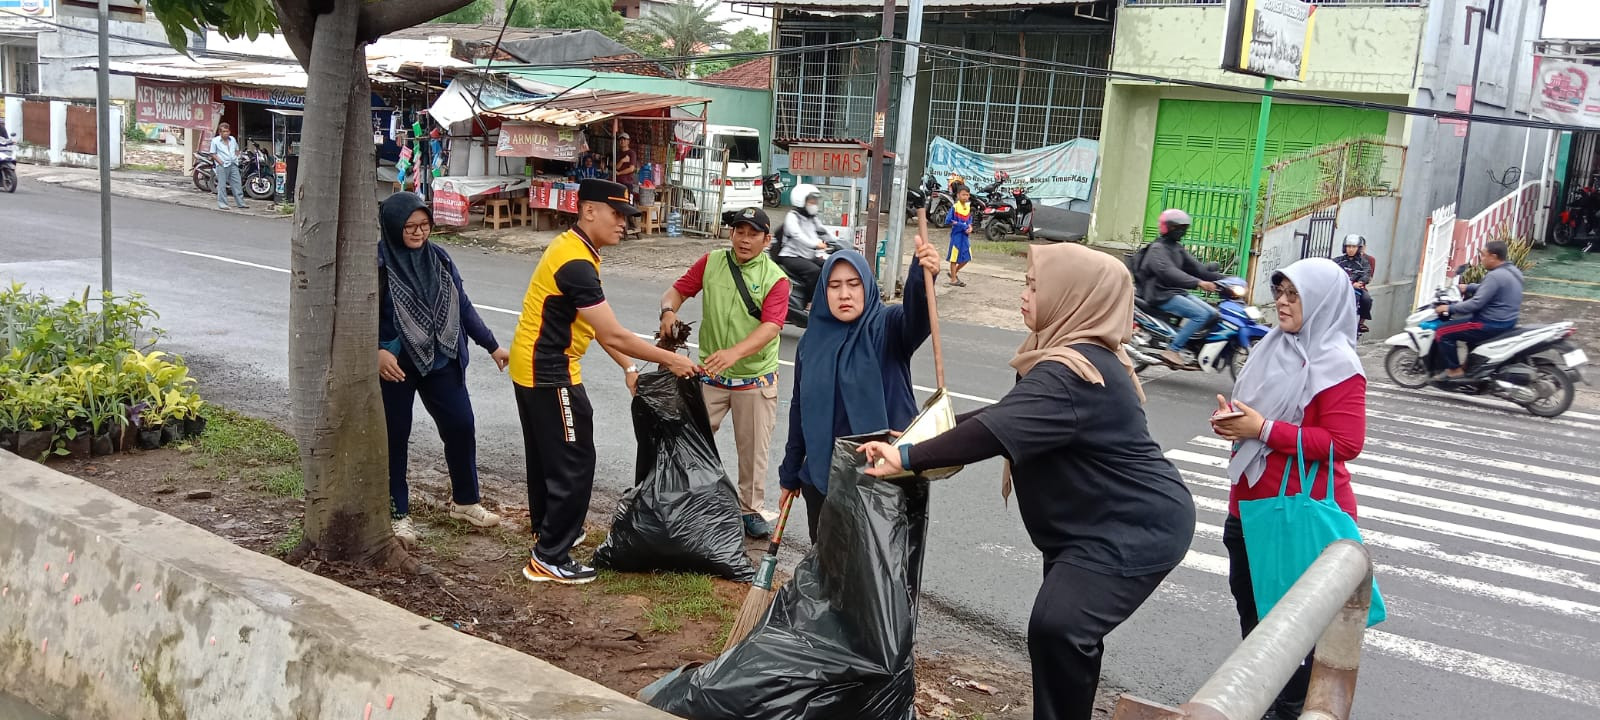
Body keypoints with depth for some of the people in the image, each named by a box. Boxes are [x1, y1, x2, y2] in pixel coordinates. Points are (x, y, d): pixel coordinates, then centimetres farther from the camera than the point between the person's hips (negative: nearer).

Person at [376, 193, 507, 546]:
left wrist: (492, 346, 11)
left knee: (461, 426, 9)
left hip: (441, 360, 5)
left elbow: (463, 305, 10)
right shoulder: (378, 262, -12)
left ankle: (465, 501, 28)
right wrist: (377, 351, -27)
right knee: (394, 437, 6)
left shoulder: (438, 258, 3)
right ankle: (398, 514, 20)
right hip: (395, 365, -5)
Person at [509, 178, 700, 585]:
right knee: (573, 465, -2)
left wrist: (629, 367, 6)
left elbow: (599, 326, 10)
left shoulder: (572, 247, 7)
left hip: (535, 369, 10)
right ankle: (549, 558, 6)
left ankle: (547, 529, 41)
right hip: (549, 374, -10)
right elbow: (612, 335, -27)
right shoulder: (576, 263, -25)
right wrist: (670, 360, -18)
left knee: (546, 456, 24)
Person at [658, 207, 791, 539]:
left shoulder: (775, 278, -11)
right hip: (710, 374, 2)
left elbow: (770, 327, -22)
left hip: (755, 378, -2)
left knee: (754, 450, 8)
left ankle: (751, 510, 24)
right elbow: (678, 290, 6)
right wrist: (669, 310, -19)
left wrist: (735, 352, -38)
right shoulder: (711, 262, 0)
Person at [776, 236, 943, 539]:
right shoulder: (812, 341, 4)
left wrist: (921, 276, -52)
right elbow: (800, 410, 12)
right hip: (822, 475, 4)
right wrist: (790, 473, 16)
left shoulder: (886, 328, -7)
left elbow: (917, 316, -31)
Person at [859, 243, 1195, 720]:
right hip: (1099, 523, 11)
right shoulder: (1082, 359, 9)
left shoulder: (1070, 376, -27)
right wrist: (940, 429, 6)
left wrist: (908, 458, -32)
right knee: (1064, 630, 19)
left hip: (1136, 529, -11)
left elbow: (996, 432, -36)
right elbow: (1013, 414, 15)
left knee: (1057, 629, -24)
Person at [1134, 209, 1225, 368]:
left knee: (1213, 314, -4)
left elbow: (1195, 267, 14)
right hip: (1162, 295, -9)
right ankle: (1172, 350, -21)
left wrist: (1222, 278, 0)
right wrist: (1198, 283, -40)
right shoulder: (1157, 249, -11)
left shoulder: (1178, 248, 18)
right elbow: (1169, 272, -29)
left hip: (1178, 292, 9)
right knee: (1201, 315, -22)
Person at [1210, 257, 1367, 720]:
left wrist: (1264, 430, -24)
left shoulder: (1336, 365, -16)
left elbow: (1345, 443, -23)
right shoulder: (1272, 347, 8)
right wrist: (1231, 419, -2)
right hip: (1250, 503, 9)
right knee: (1249, 604, 21)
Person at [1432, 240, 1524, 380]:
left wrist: (1449, 308, -17)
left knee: (1442, 333, -8)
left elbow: (1476, 303, -25)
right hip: (1506, 321, 11)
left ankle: (1455, 370, 1)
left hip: (1492, 324, -11)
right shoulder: (1511, 270, 8)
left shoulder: (1495, 276, -24)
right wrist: (1468, 287, 23)